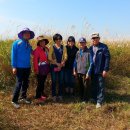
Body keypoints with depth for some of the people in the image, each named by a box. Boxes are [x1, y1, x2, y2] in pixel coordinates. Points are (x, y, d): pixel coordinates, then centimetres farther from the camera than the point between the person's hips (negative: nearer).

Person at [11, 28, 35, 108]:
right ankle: (14, 101, 4)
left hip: (27, 67, 6)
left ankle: (23, 97, 27)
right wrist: (14, 67, -12)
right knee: (19, 83, -6)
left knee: (26, 83, 12)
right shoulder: (17, 43, -6)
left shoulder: (29, 45, 9)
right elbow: (13, 55, -8)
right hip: (20, 67, -5)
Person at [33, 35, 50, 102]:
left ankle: (42, 93, 29)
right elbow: (35, 60, -12)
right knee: (40, 82, 0)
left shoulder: (46, 49, 9)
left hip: (46, 68, 6)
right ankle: (38, 96, 11)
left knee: (43, 82, 15)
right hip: (40, 68, -6)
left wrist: (48, 67, 9)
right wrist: (36, 69, -14)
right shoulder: (37, 50, -11)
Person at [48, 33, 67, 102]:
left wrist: (62, 63, -14)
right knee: (54, 81, 1)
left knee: (61, 81, 5)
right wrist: (57, 63, -12)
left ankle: (60, 95, 16)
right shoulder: (52, 47, 1)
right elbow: (49, 57, -5)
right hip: (54, 66, -2)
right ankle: (54, 96, 10)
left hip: (61, 66, 2)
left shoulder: (63, 47, 7)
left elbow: (65, 57, 3)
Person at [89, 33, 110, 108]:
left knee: (100, 87, 2)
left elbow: (107, 58, -12)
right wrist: (90, 70, 9)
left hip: (101, 71, -5)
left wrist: (105, 70, -17)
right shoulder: (91, 48, 8)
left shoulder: (104, 47, -9)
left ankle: (99, 102, 8)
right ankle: (94, 99, 31)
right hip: (93, 71, 6)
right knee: (93, 86, 16)